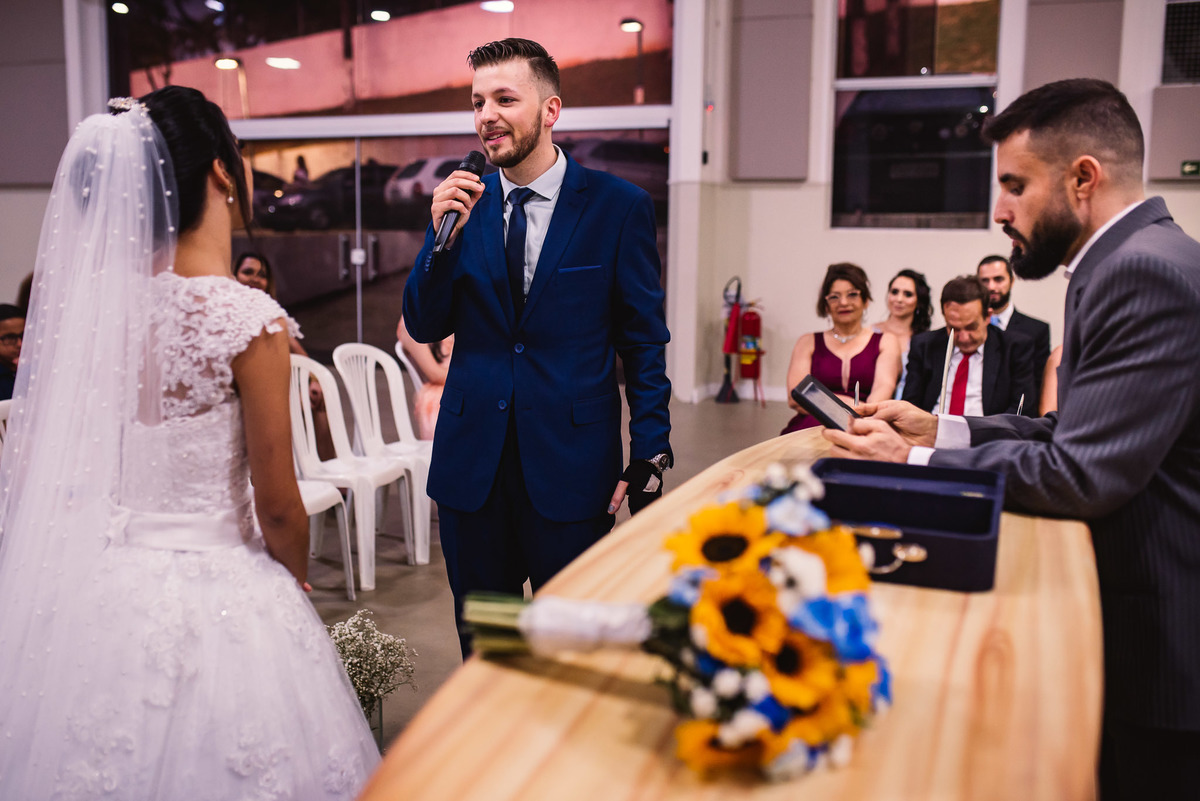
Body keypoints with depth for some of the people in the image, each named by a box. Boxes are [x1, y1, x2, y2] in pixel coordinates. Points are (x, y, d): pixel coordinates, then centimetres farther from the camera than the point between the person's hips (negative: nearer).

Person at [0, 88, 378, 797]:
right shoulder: (250, 320, -19)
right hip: (212, 590, -5)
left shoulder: (89, 297, -3)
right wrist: (298, 583, 7)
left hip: (92, 585, 6)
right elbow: (278, 507, -12)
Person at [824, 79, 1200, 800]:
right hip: (1133, 612, 9)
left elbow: (1083, 475, -26)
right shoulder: (1134, 260, 9)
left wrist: (915, 463, -17)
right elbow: (1074, 432, 10)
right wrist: (942, 430, 2)